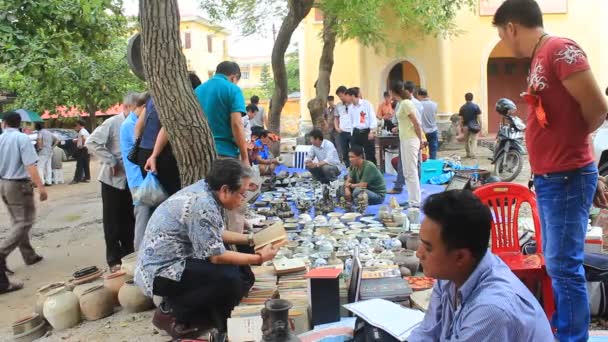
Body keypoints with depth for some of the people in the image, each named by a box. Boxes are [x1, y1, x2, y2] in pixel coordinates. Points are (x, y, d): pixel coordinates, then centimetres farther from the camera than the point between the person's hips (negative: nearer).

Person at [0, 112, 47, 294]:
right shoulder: (22, 138, -14)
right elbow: (30, 166, -21)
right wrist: (41, 187, -20)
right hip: (19, 185, -7)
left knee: (17, 221, 18)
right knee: (24, 222, -3)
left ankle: (29, 255, 28)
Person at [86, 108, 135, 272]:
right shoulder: (112, 123, -11)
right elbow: (91, 142, -17)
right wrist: (111, 162, -16)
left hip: (131, 179, 5)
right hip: (113, 179, -5)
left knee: (129, 219, 13)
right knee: (113, 221, 4)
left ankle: (128, 255, 25)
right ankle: (114, 260, 13)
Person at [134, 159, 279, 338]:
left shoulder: (203, 190, 1)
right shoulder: (203, 206, -27)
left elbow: (216, 234, 16)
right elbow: (217, 256, -21)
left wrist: (251, 239, 12)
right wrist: (259, 258, -11)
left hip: (168, 260, 10)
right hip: (161, 271, -10)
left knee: (239, 269, 5)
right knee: (230, 280, -23)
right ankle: (171, 311, -5)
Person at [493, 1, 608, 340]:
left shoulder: (560, 49, -13)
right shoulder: (541, 59, 15)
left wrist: (581, 156, 3)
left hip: (566, 178, -9)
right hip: (549, 178, 10)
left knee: (565, 266, -3)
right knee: (556, 263, 17)